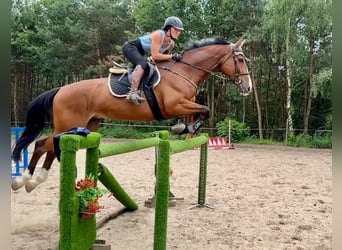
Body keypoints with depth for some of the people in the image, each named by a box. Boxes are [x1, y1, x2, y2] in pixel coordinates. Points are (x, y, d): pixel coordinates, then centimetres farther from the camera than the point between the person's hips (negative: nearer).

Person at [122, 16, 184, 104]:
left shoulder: (171, 44, -5)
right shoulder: (158, 35, -28)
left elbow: (163, 57, 9)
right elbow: (155, 56, -33)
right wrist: (172, 56, -30)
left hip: (140, 53, 10)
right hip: (130, 47, -10)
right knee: (143, 64, -34)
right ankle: (132, 92, -39)